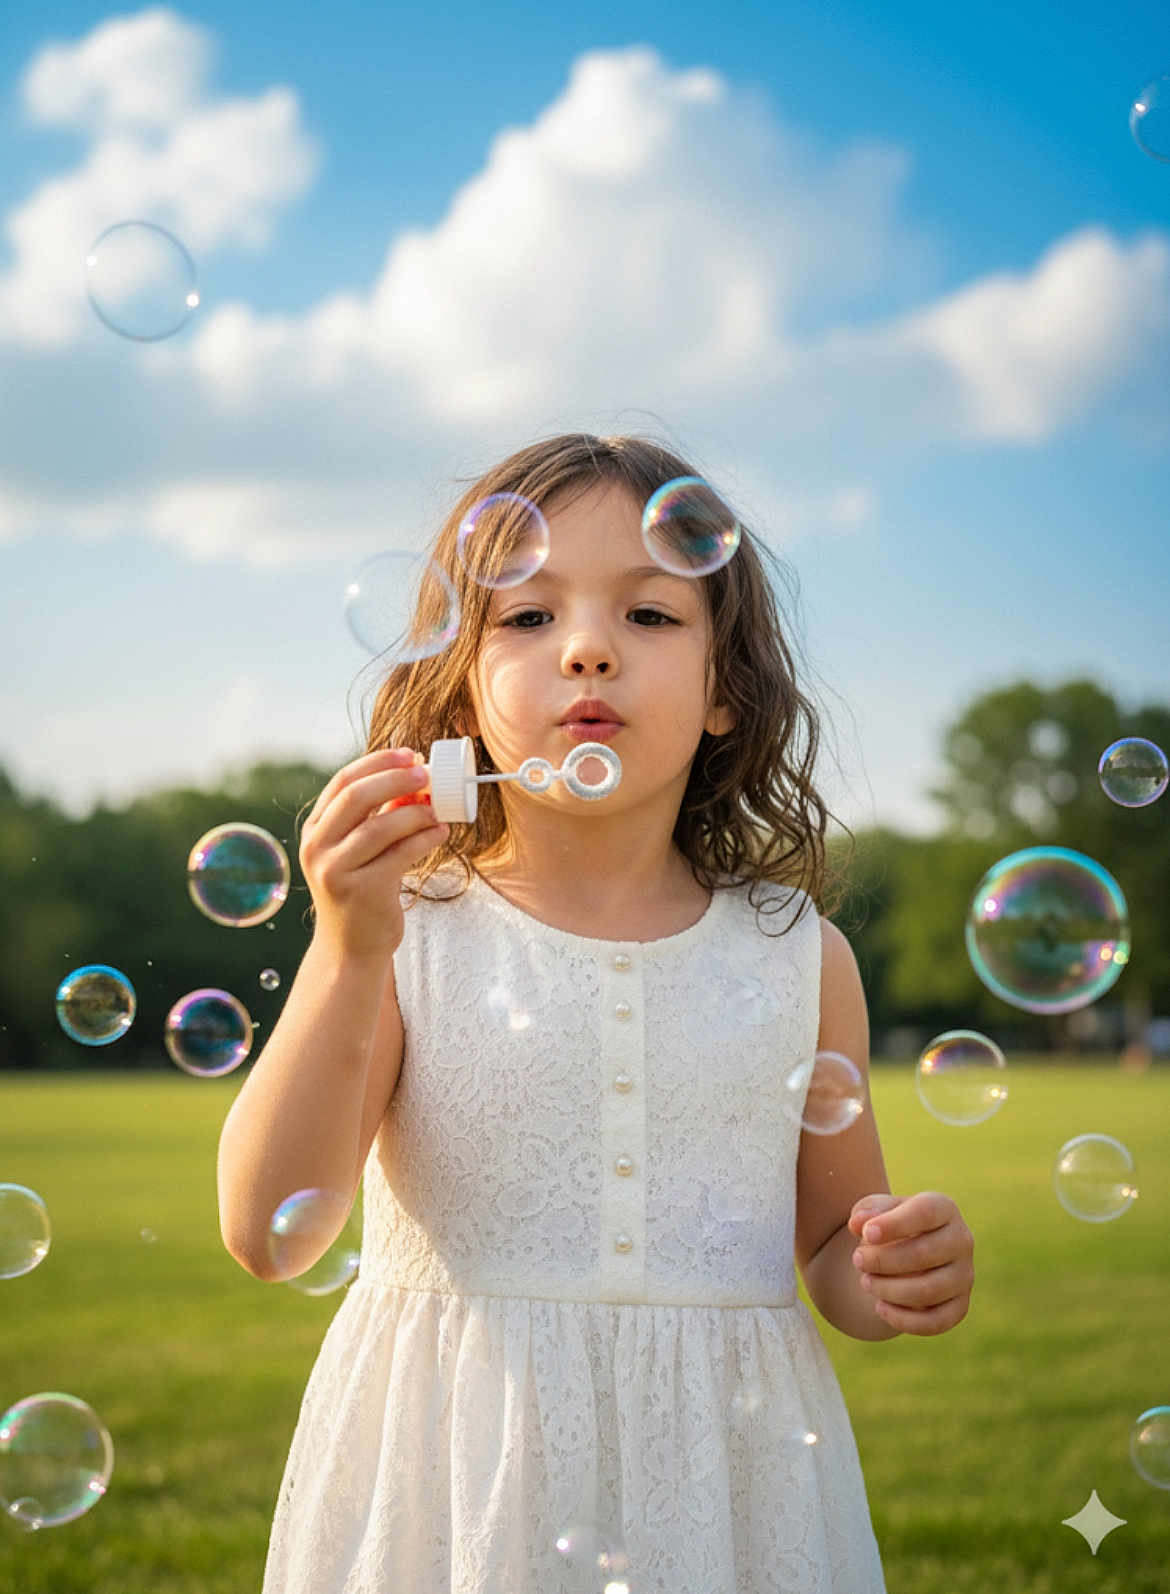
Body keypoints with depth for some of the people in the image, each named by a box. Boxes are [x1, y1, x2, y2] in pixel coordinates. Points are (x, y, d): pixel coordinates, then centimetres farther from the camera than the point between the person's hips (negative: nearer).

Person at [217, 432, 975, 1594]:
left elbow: (832, 1255, 12)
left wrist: (898, 1276, -10)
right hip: (458, 1490, -2)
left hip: (718, 1484, 2)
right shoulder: (405, 933, -5)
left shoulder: (798, 957, 1)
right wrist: (348, 957, -23)